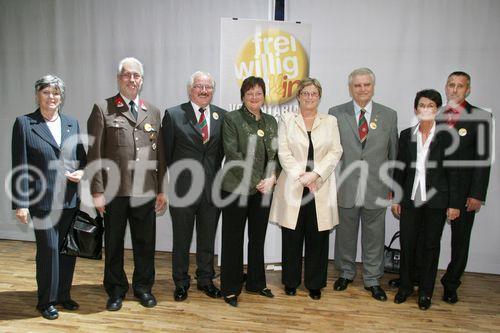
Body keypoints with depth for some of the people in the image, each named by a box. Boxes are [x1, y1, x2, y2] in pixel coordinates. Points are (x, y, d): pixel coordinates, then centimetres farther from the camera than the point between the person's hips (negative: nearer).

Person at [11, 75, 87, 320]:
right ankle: (46, 301, 20)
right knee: (48, 249, 1)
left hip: (70, 198, 4)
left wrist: (82, 171, -5)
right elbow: (20, 167, -5)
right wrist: (21, 203, -9)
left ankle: (63, 295, 28)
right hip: (43, 200, -4)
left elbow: (82, 157, 17)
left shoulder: (71, 123, 10)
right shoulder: (24, 123, -2)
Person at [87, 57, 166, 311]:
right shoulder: (103, 109, 2)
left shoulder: (153, 112, 12)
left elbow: (159, 154, 11)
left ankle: (143, 287, 29)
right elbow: (95, 154, -3)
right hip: (114, 191, -2)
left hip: (145, 191, 3)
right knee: (113, 243, 10)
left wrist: (161, 190, 8)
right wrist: (97, 191, -8)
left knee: (145, 243, 11)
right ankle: (116, 290, 27)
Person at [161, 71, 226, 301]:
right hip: (183, 188, -2)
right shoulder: (173, 115, -3)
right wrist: (178, 177, 3)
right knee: (181, 239, 11)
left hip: (212, 188, 2)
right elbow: (167, 152, 1)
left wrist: (215, 177, 4)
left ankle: (205, 280, 32)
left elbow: (222, 150, 9)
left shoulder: (222, 116, 5)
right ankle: (181, 283, 28)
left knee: (208, 239, 15)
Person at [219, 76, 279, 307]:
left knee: (258, 238, 14)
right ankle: (230, 288, 17)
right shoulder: (231, 119, -4)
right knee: (233, 239, 4)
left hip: (263, 190, 5)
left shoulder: (271, 122, 12)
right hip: (236, 189, -5)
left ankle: (256, 283, 29)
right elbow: (233, 154, -13)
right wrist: (256, 182, -16)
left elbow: (276, 154, 10)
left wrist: (272, 178, -8)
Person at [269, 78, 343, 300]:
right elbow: (284, 152, -2)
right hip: (293, 187, -1)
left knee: (318, 238, 6)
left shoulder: (330, 121, 11)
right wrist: (301, 177, -13)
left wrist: (315, 174, -12)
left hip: (321, 188, 1)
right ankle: (291, 282, 22)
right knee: (292, 238, 6)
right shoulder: (287, 120, 8)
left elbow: (335, 152, 1)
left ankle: (315, 284, 20)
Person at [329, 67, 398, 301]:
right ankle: (346, 273, 33)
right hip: (346, 188, 0)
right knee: (345, 234, 13)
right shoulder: (336, 114, 1)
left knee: (374, 236, 10)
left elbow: (393, 154, 8)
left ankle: (372, 280, 27)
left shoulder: (389, 115, 4)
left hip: (377, 189, 1)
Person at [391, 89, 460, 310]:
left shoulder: (446, 136, -3)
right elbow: (400, 169, 7)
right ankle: (405, 286, 25)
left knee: (430, 245, 8)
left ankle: (425, 291, 22)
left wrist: (453, 204, -5)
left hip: (436, 201, -2)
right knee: (407, 243, 7)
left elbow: (452, 172, -3)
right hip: (410, 199, 2)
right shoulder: (406, 135, 4)